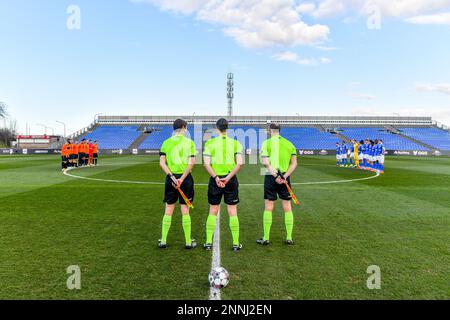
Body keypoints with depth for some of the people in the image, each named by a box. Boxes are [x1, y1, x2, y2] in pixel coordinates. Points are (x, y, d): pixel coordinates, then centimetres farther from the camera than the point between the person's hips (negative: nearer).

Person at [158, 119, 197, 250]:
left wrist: (172, 176, -8)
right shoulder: (189, 142, -3)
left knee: (168, 210, 11)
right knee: (185, 210, 5)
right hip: (185, 178, -2)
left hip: (171, 178, 2)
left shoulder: (166, 143, 4)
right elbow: (191, 163, -11)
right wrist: (182, 178, -11)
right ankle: (188, 242, 14)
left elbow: (162, 163, -4)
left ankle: (163, 241, 16)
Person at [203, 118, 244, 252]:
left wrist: (216, 178, -12)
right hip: (231, 180, 0)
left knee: (212, 212, 11)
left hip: (215, 179, 0)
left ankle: (208, 242, 16)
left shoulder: (210, 143, 0)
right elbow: (240, 163, -9)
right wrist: (228, 177, -11)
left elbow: (206, 163, -9)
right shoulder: (236, 143, 2)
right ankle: (236, 244, 13)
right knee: (233, 212, 7)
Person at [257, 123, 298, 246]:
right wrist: (284, 177, -8)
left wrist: (275, 176, -16)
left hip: (271, 177, -3)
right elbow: (294, 163, 1)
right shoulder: (289, 144, 8)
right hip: (285, 178, 3)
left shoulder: (267, 143, -4)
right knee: (287, 208, 10)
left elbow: (265, 163, -15)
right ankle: (289, 238, 15)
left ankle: (266, 238, 11)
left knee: (268, 208, 5)